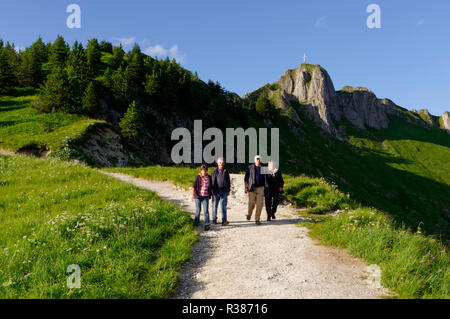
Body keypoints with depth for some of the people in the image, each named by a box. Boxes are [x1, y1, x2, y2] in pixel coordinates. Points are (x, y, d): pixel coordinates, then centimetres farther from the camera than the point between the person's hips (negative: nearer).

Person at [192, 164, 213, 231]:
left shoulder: (209, 177, 5)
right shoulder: (197, 177, -3)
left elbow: (211, 187, 11)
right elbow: (194, 186, -6)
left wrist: (212, 195, 12)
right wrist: (193, 194, -15)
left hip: (206, 197, 1)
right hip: (198, 196, -1)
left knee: (206, 210, -7)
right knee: (198, 210, 13)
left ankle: (207, 225, -5)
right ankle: (196, 221, 35)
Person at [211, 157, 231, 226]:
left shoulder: (226, 172, 9)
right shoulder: (214, 172, 6)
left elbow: (228, 181, 14)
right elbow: (212, 181, 5)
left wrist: (228, 190, 9)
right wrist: (211, 190, -2)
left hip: (224, 191, 0)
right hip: (216, 191, 0)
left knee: (223, 206, -5)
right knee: (215, 205, 7)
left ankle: (224, 221, -7)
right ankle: (214, 219, 21)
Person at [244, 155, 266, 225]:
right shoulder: (250, 168, 3)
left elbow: (265, 179, 13)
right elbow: (246, 178, 4)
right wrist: (246, 187, -3)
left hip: (260, 188, 2)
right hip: (252, 188, -2)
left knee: (260, 204, -4)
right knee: (251, 203, -6)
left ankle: (257, 219, 5)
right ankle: (249, 214, 25)